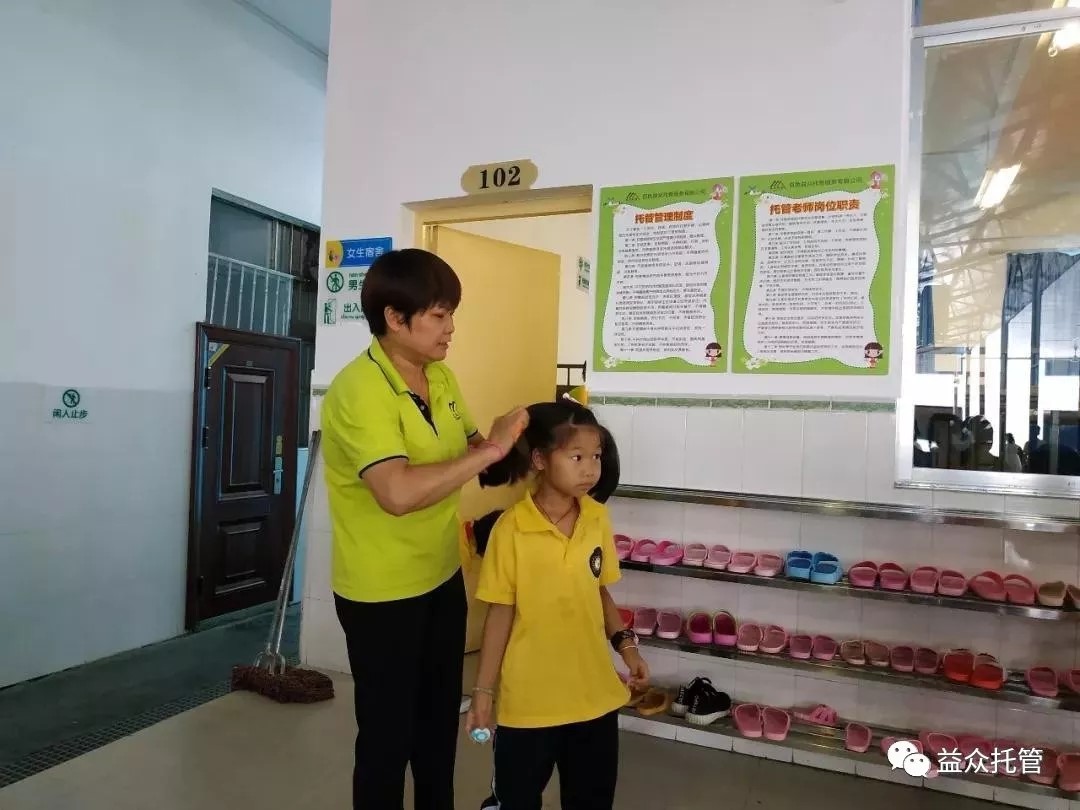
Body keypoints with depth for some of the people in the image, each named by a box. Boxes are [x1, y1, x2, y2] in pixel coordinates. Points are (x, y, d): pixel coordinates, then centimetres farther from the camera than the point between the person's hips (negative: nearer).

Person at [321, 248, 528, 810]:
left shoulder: (441, 377, 2)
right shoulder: (358, 390, -24)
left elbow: (466, 453, 10)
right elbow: (399, 493, -36)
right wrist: (490, 450, -30)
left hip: (443, 578, 8)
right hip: (382, 593, -7)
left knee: (440, 721, 23)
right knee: (387, 732, 12)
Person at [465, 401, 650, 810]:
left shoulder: (599, 519, -4)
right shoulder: (511, 528, -17)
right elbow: (501, 613, -9)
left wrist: (625, 644, -2)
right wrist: (484, 691, -5)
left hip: (595, 694, 4)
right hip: (528, 701, -4)